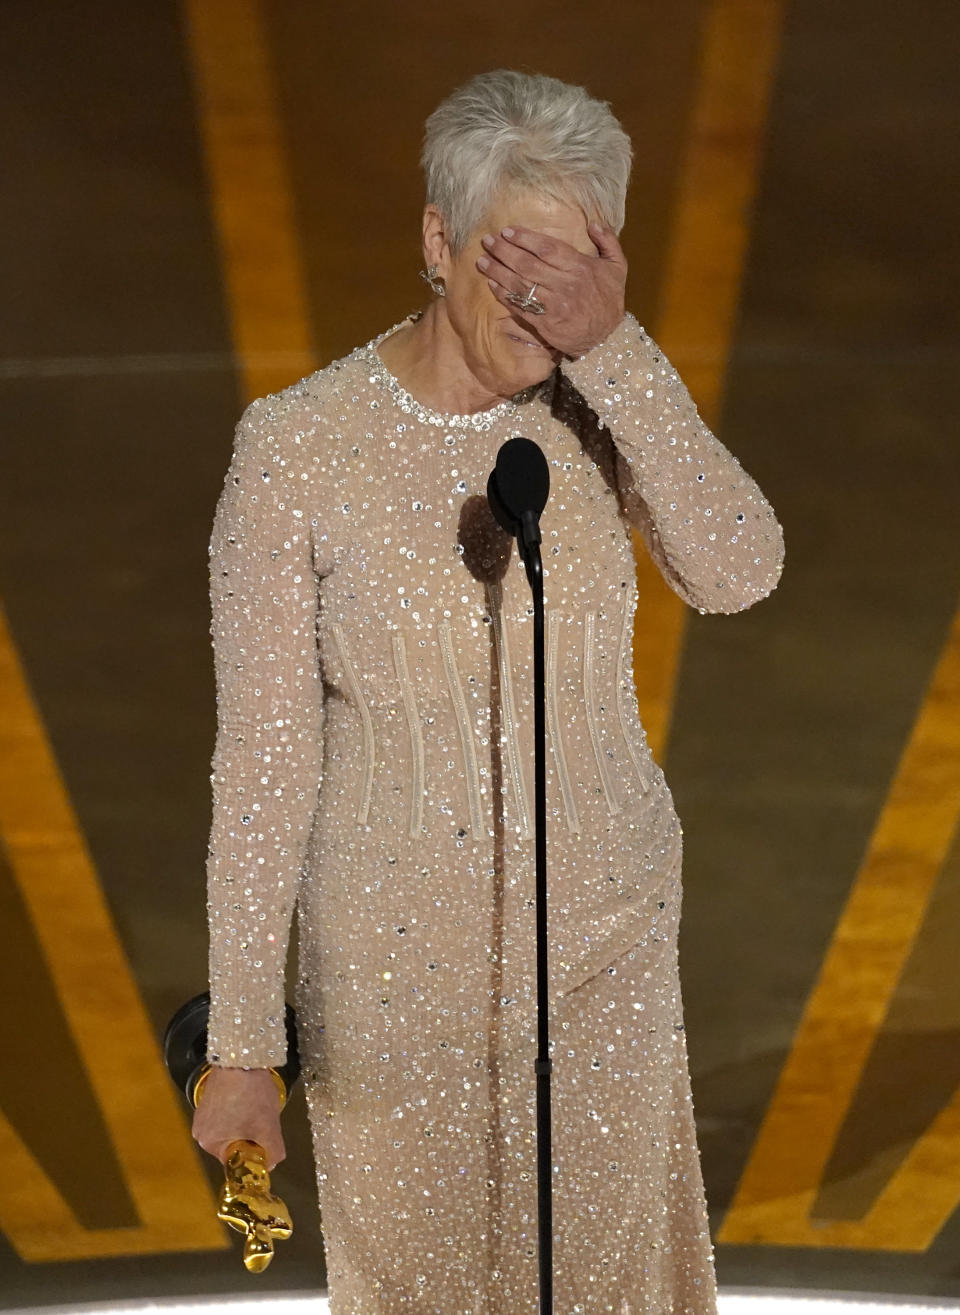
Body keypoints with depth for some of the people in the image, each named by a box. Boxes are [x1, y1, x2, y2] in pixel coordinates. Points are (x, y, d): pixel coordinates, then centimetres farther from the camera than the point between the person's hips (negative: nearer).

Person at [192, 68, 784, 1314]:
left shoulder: (599, 401, -9)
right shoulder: (297, 446, -19)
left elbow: (740, 572, -26)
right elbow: (265, 753, -16)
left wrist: (618, 347, -34)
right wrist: (242, 1038, -14)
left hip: (604, 933, 3)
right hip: (400, 947, -2)